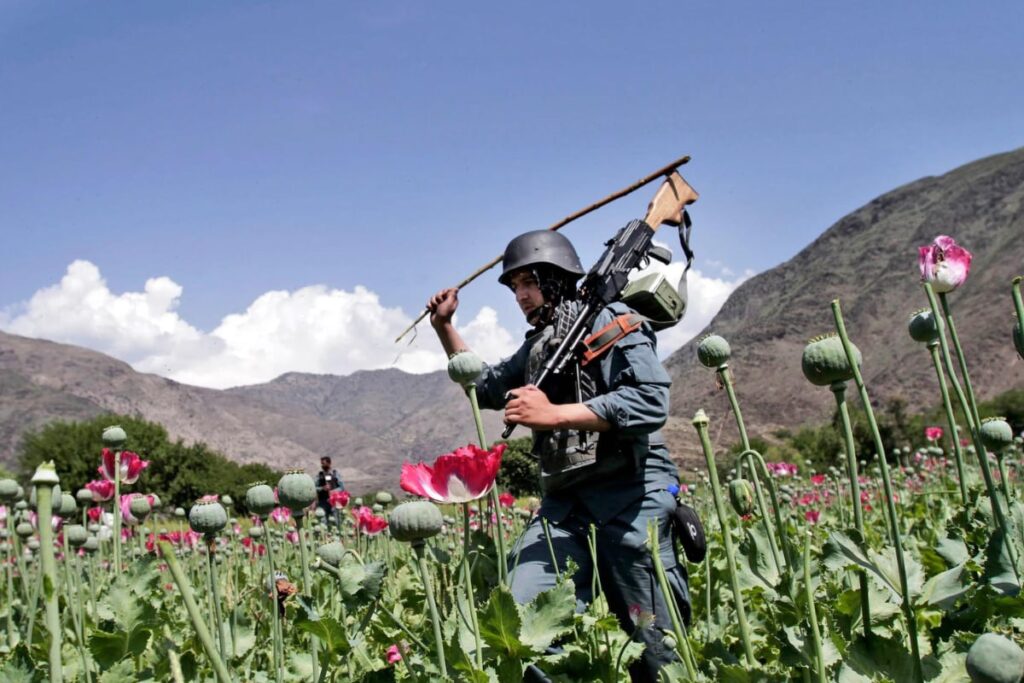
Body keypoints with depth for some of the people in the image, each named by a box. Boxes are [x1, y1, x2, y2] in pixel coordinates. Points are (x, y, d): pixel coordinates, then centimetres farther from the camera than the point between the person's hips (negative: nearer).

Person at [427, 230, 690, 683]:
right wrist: (444, 326, 26)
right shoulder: (538, 345, 21)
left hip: (630, 497, -7)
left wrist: (553, 414, -18)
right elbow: (485, 387, 37)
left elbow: (650, 403, -18)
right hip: (564, 503, 7)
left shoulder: (610, 320, -4)